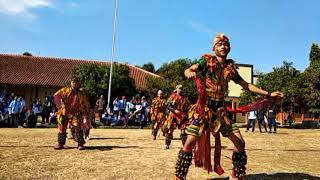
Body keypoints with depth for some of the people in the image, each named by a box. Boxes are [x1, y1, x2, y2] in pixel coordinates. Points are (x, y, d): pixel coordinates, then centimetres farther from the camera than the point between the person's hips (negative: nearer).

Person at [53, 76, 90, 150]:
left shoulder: (81, 93, 0)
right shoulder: (65, 90, -2)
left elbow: (86, 104, 6)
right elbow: (56, 95, 3)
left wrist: (86, 113, 0)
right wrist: (59, 105, -7)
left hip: (75, 114, -1)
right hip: (64, 112, 1)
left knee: (78, 127, -11)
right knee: (62, 128, 9)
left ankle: (80, 144, -1)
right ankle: (60, 144, 24)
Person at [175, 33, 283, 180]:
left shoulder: (231, 67, 9)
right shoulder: (206, 60, -2)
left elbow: (247, 85, 17)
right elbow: (188, 70, -14)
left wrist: (269, 94, 14)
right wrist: (190, 73, -39)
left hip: (219, 109, 5)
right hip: (203, 107, -4)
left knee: (239, 142, 2)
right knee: (190, 142, -15)